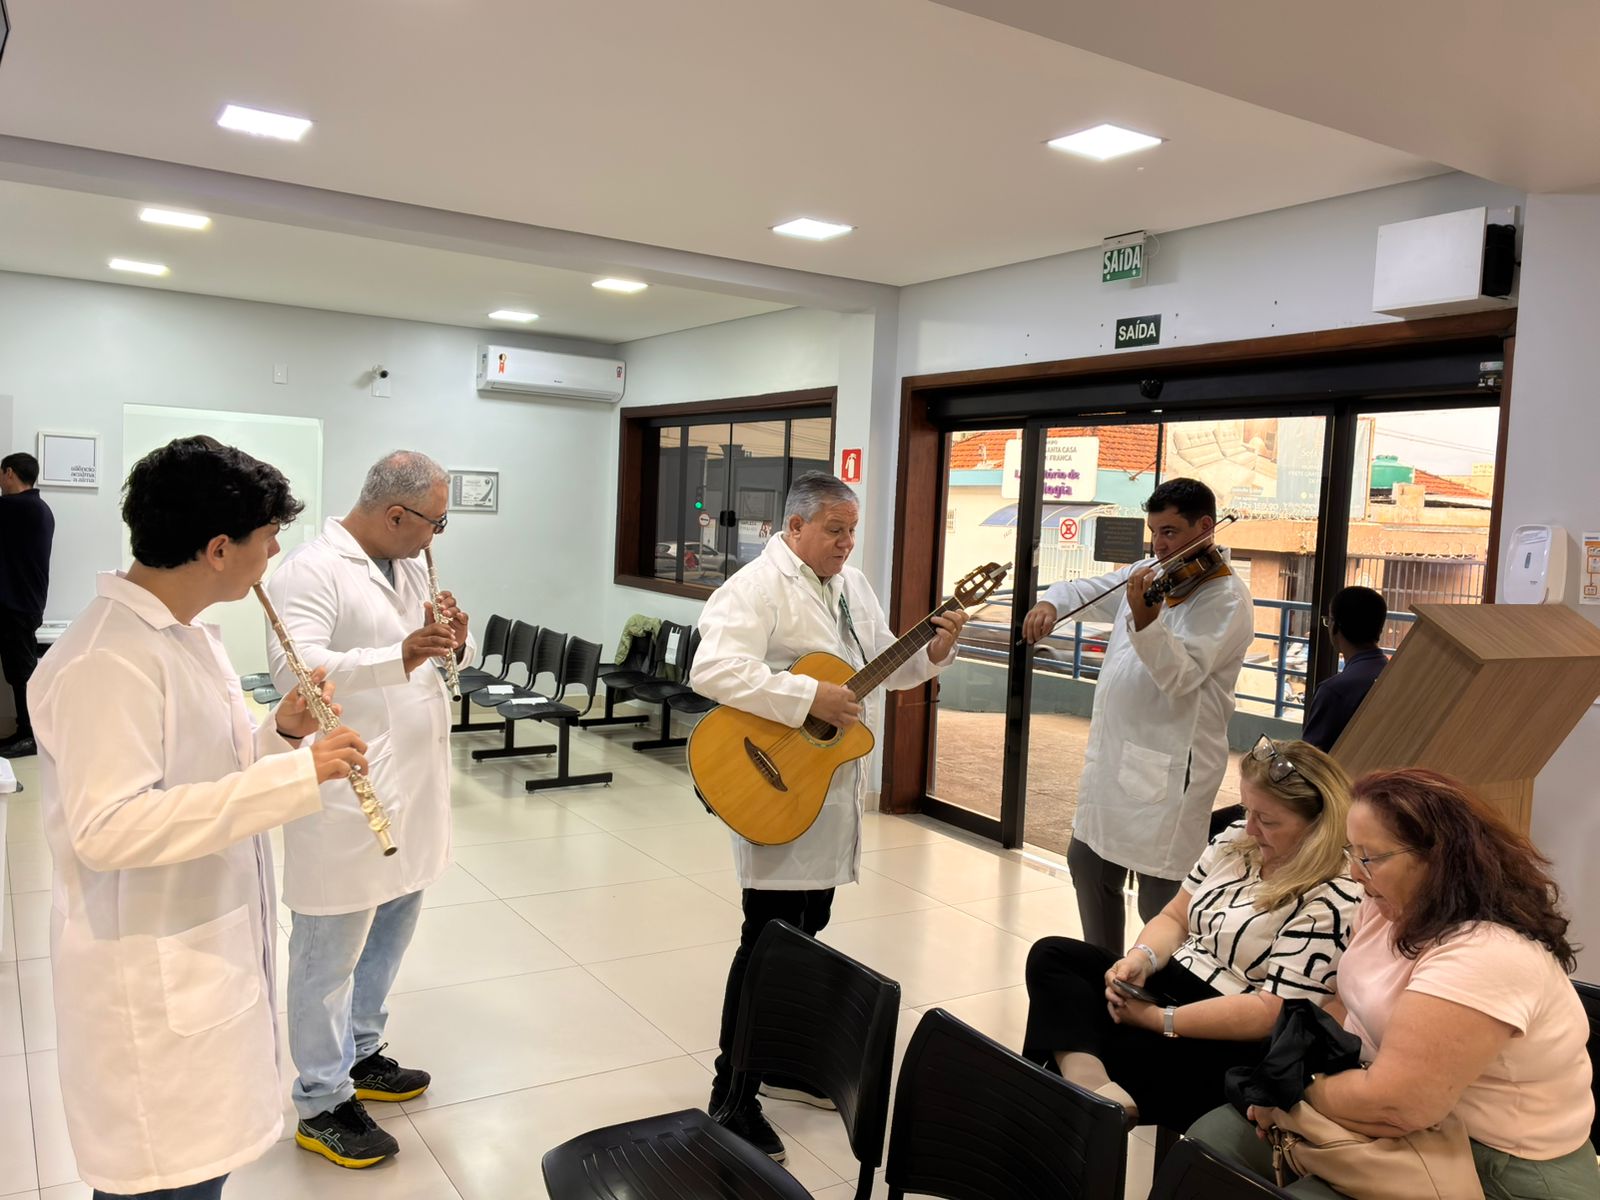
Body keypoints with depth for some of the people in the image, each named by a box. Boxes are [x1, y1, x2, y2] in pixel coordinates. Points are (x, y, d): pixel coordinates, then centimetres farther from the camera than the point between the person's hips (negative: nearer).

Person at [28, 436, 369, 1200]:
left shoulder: (188, 637, 8)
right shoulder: (106, 659, -23)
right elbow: (109, 829, -31)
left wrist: (280, 735, -4)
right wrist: (295, 774, -32)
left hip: (212, 957, 9)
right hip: (153, 982, -9)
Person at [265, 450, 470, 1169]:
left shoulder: (409, 567, 12)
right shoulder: (312, 569, -15)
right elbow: (293, 668, -28)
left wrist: (450, 642, -5)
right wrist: (399, 657, -40)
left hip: (410, 784, 9)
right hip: (347, 793, -9)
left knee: (391, 926, 20)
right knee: (332, 951, 4)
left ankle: (360, 1056, 38)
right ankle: (322, 1104, 19)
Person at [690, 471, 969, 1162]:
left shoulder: (852, 586, 12)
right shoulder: (757, 588, -15)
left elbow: (883, 663, 17)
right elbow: (713, 670, -29)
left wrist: (933, 649, -2)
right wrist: (809, 698, -29)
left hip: (832, 790, 8)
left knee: (805, 932, 19)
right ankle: (731, 1099, 11)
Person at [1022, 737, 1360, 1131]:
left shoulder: (1333, 901, -18)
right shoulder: (1236, 841, 6)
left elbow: (1271, 1013, -22)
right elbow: (1175, 918, 12)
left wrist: (1157, 1018, -20)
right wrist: (1141, 959, -11)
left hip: (1235, 1050, -8)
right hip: (1172, 985, 8)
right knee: (1051, 956, -14)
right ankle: (1092, 1089, -36)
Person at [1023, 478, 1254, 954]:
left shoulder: (1226, 598, -12)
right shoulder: (1146, 573, 10)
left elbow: (1181, 675, -24)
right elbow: (1084, 592, 14)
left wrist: (1144, 618, -39)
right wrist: (1049, 602, -9)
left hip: (1169, 767, -9)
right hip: (1114, 752, 9)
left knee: (1161, 898, -5)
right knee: (1088, 863, 20)